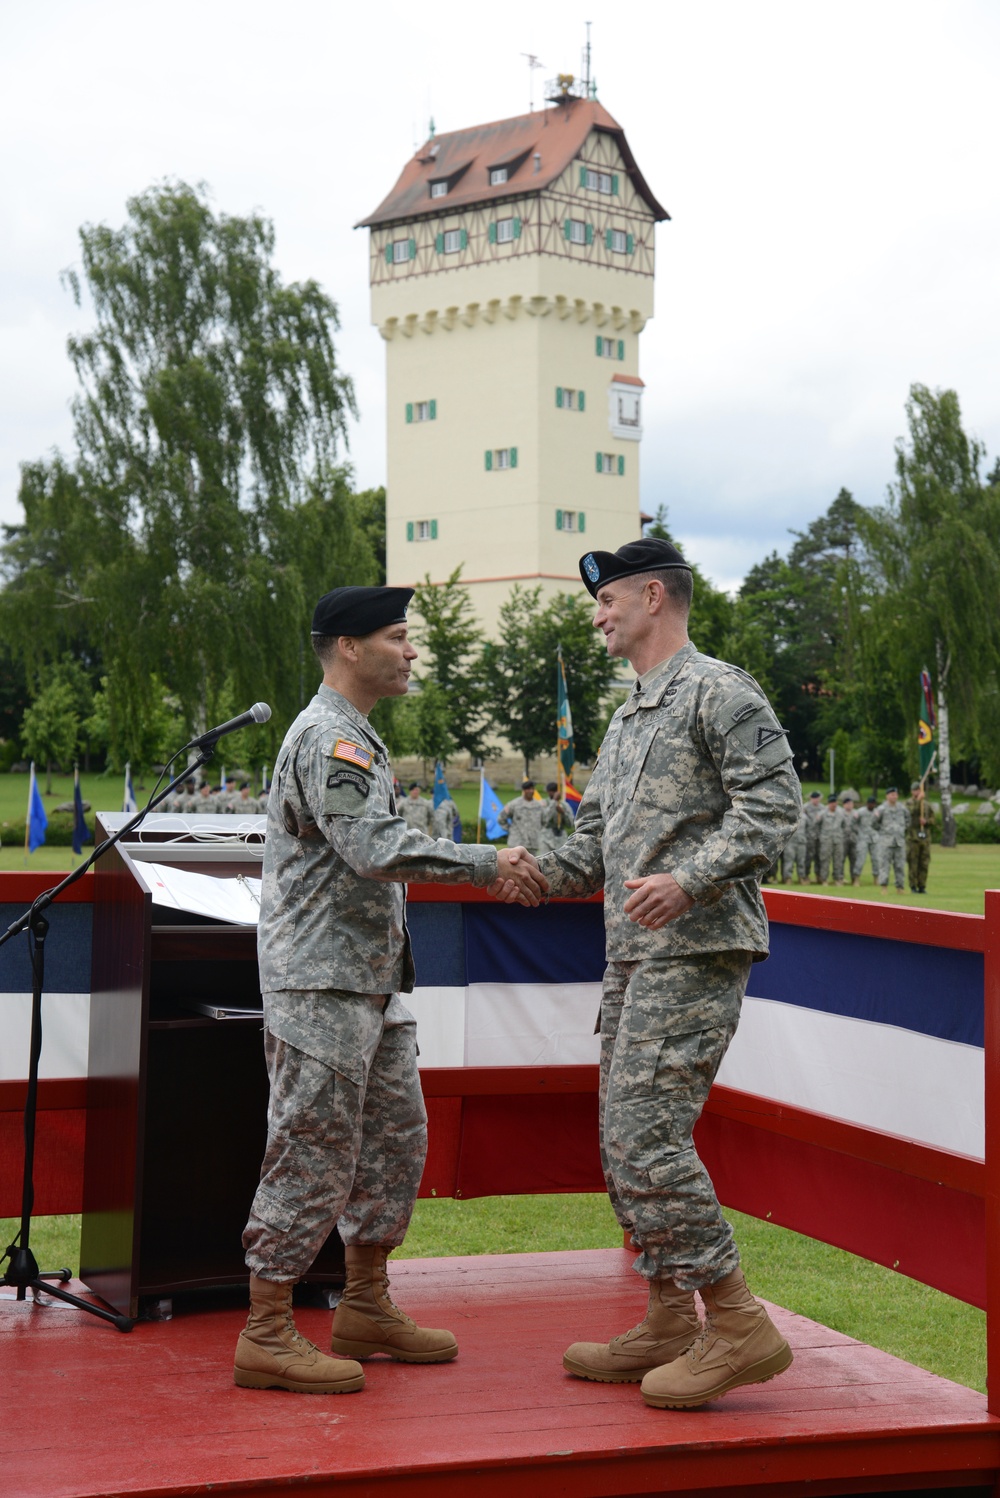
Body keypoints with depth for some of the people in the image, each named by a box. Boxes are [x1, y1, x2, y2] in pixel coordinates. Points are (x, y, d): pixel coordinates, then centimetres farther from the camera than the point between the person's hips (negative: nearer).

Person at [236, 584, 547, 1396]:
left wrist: (495, 868, 13)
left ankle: (366, 1310, 26)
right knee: (312, 1157, -5)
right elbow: (375, 849, -26)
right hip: (322, 985, -11)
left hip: (372, 985, 11)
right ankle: (267, 1335, 3)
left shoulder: (357, 737, 19)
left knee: (395, 1141, 15)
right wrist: (486, 863, -19)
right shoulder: (327, 738, -15)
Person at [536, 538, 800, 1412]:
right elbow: (597, 840, 23)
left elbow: (773, 806, -17)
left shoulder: (720, 693, -7)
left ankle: (738, 1325, -8)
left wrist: (688, 881, -27)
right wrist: (535, 872, 4)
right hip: (633, 956, 10)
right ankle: (670, 1326, 20)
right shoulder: (627, 720, 23)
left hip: (696, 951, -10)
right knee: (627, 1143, 11)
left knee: (647, 1137, -15)